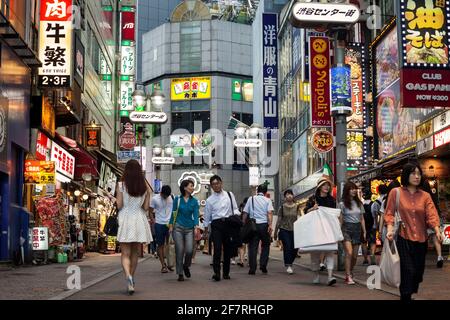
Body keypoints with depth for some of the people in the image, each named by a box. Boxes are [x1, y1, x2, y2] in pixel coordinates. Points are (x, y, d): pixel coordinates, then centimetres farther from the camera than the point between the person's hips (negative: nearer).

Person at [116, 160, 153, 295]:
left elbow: (119, 205, -5)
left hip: (125, 219, -3)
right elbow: (146, 207, 2)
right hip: (139, 219, 3)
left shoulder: (121, 185, -5)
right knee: (135, 253, 15)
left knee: (125, 254, -2)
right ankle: (131, 280, 22)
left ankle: (128, 276, -26)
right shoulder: (144, 186, 3)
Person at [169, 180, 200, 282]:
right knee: (179, 251, -3)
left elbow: (196, 215, -1)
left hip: (189, 228, 1)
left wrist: (196, 227, -14)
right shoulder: (177, 199, 2)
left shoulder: (194, 201, 5)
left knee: (189, 250, -10)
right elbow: (173, 213, 6)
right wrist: (171, 226, 1)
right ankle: (180, 274, 9)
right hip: (178, 228, -1)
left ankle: (186, 266, 21)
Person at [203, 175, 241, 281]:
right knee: (217, 248, -16)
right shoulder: (210, 200, 9)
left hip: (229, 223, 2)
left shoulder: (229, 195, 11)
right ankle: (216, 272, -18)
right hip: (216, 224, -2)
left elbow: (235, 209, 12)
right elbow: (207, 216, 13)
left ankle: (226, 273, 19)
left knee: (228, 249, 7)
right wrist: (205, 231, 12)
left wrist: (237, 216, -9)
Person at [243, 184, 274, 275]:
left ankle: (252, 269, 0)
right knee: (265, 245, 14)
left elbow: (245, 213, 6)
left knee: (253, 247, 3)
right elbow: (270, 212, -8)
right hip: (264, 224, -1)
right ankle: (263, 265, 2)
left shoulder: (251, 199, 11)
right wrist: (270, 225, -14)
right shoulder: (267, 200, 6)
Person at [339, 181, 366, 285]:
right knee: (349, 253, -16)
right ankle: (348, 276, -15)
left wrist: (364, 231, 10)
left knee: (355, 255, 5)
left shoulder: (359, 203, 12)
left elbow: (362, 219, 15)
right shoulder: (342, 204, 0)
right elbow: (340, 220, 0)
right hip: (347, 228, -4)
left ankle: (350, 273, 21)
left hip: (357, 228, 4)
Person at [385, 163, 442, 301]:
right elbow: (390, 214, -1)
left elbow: (431, 215, -4)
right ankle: (405, 297, -3)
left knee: (418, 271, 9)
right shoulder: (396, 192, 1)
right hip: (403, 239, -4)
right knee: (408, 271, -13)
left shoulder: (425, 196, 8)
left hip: (421, 239, 4)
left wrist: (437, 231, -21)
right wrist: (390, 229, -17)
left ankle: (409, 295, 30)